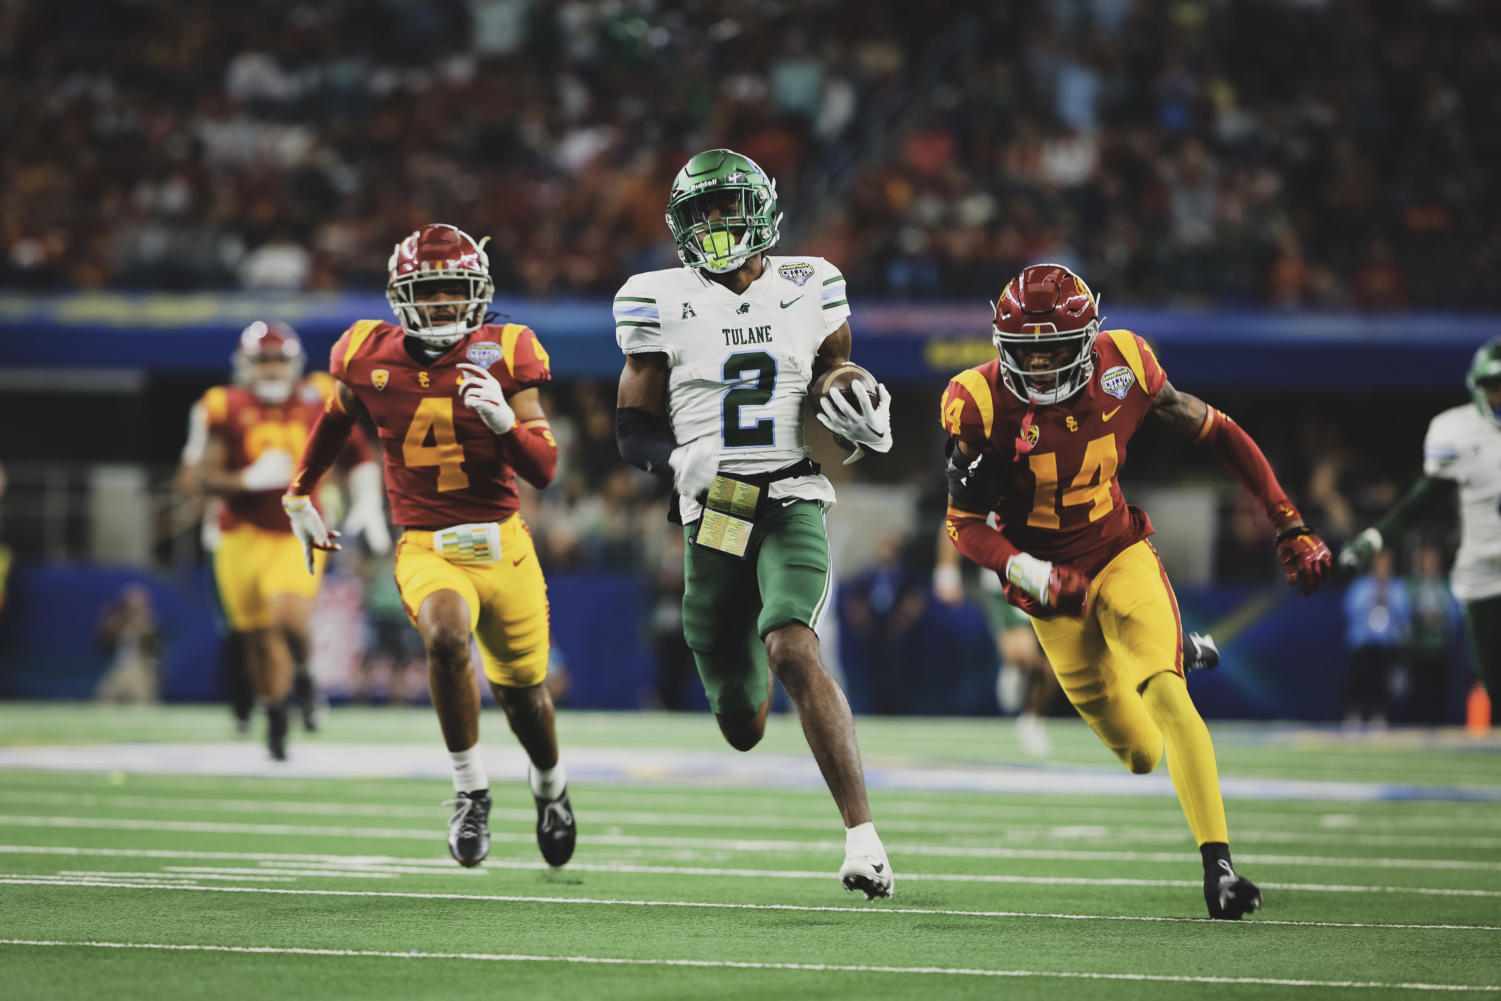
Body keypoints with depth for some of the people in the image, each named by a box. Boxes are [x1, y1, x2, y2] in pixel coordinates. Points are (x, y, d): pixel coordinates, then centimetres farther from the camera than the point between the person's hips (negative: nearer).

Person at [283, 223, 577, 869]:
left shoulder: (504, 356, -7)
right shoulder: (371, 359, -3)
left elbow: (543, 470, -10)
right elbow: (336, 420, 21)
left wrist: (503, 420, -28)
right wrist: (299, 494, 29)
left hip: (503, 546, 1)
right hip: (426, 550, -1)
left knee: (522, 693, 15)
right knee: (447, 638, -33)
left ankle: (550, 785, 48)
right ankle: (470, 790, -16)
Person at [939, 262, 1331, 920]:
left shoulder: (1122, 369, -15)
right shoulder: (983, 406, -20)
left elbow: (1219, 435, -3)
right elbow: (965, 524, -13)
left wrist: (1289, 527, -3)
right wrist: (1029, 574, -31)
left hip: (1121, 556, 0)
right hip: (1052, 581, 0)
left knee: (1166, 698, -23)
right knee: (1141, 753, 8)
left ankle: (1217, 863, -24)